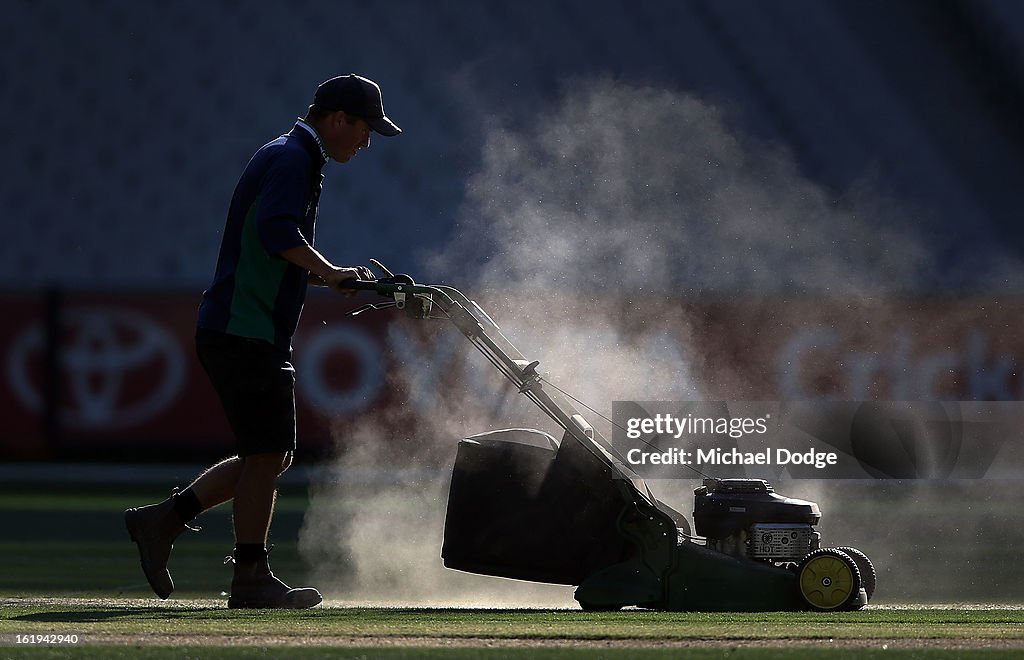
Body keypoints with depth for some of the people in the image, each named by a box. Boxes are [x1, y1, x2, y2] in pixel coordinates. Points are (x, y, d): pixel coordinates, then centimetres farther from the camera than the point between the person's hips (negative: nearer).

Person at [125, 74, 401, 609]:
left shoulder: (290, 159, 22)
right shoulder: (291, 160, -11)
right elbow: (276, 232, -29)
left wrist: (346, 283, 17)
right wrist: (330, 273, -21)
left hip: (262, 334, 10)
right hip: (244, 332, -10)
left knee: (271, 455, 12)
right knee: (267, 451, -6)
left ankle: (163, 521, 14)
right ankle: (251, 579, -1)